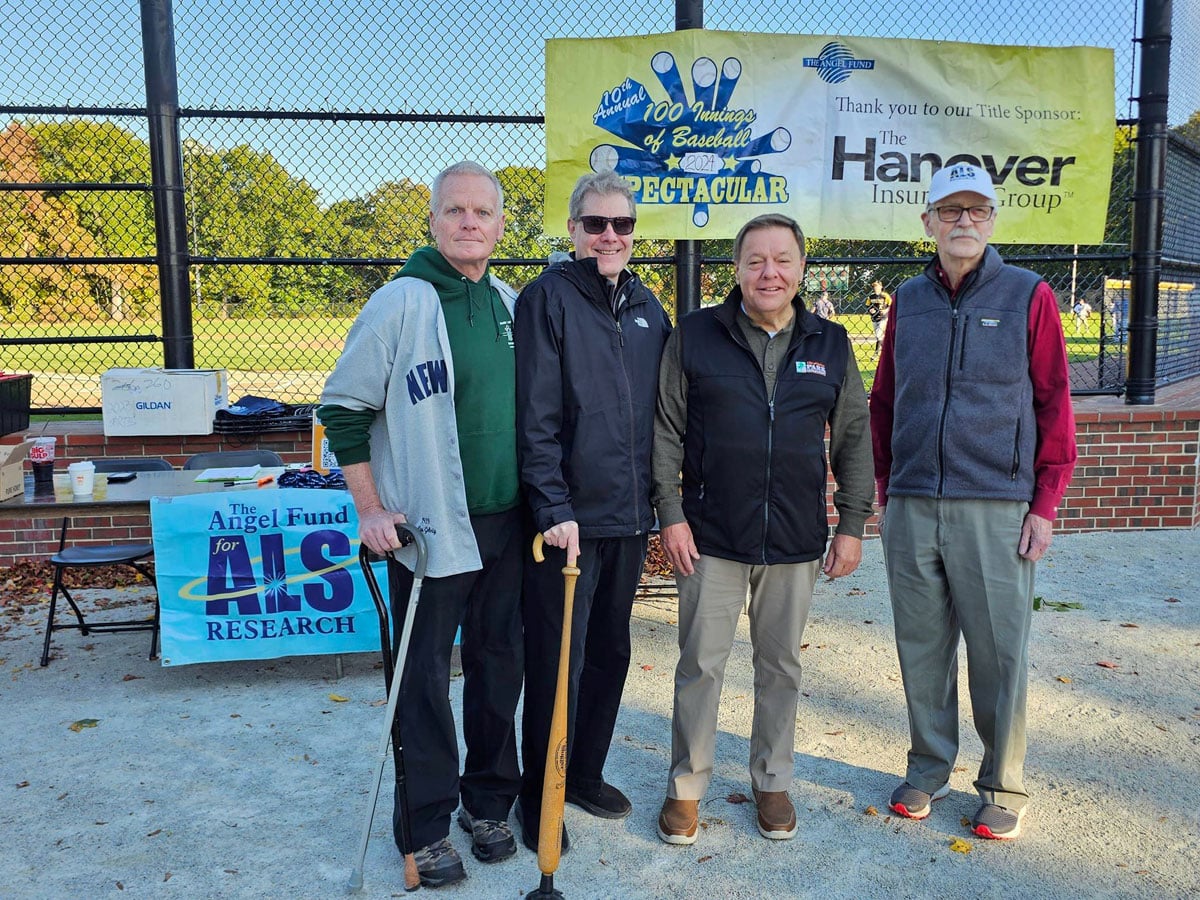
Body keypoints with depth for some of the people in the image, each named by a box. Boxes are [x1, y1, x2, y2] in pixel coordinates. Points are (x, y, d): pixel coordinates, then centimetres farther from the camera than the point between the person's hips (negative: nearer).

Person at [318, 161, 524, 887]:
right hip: (431, 529, -5)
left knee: (499, 666, 14)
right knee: (426, 679, 5)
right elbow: (343, 407, -5)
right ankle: (426, 825, 22)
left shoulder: (512, 304, 8)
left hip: (507, 526, 5)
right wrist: (371, 509, -9)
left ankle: (488, 801, 32)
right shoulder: (402, 302, -9)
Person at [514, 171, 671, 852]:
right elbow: (537, 414, -13)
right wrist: (554, 508, -18)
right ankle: (540, 798, 21)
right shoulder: (550, 297, -7)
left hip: (630, 515, 6)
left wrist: (658, 501, 12)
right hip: (570, 517, -6)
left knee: (611, 651, 17)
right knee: (557, 660, 3)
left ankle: (587, 773, 36)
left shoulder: (647, 306, 10)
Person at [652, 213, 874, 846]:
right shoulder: (695, 336, -1)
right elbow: (667, 432, 0)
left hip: (796, 542, 2)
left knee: (780, 667, 14)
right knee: (700, 665, 6)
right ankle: (686, 788, 24)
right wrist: (670, 514, -6)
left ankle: (772, 782, 33)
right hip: (711, 538, -2)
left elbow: (853, 440, 10)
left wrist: (852, 525, 5)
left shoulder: (830, 344, 6)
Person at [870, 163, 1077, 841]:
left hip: (997, 508, -3)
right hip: (912, 508, 3)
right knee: (922, 648, 11)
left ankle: (1004, 787, 22)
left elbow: (1054, 405, -1)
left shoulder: (1029, 296, 1)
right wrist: (886, 488, 9)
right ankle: (929, 771, 27)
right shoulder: (909, 301, 11)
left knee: (999, 652, 4)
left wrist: (1045, 505, -6)